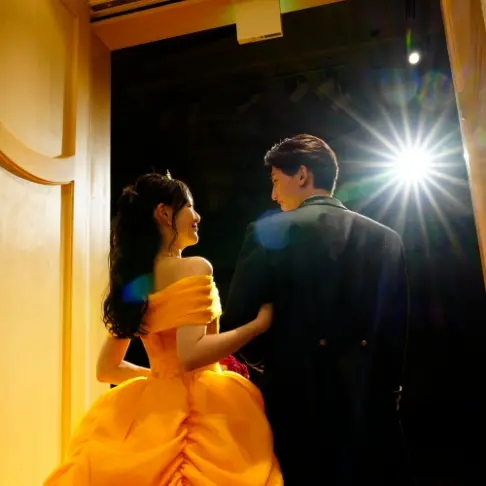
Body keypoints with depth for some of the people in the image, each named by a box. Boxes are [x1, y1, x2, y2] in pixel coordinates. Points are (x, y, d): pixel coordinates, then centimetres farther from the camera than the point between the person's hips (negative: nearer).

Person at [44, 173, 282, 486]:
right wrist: (260, 323, -17)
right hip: (197, 407, -7)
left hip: (150, 407, 7)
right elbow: (191, 355, -25)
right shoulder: (194, 268, -15)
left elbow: (107, 369, 10)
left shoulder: (132, 280, 6)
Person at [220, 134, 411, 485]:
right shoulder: (387, 239, 2)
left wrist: (265, 361, 10)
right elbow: (397, 326, 5)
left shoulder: (269, 231, -9)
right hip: (370, 400, 3)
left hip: (299, 396, -3)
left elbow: (236, 319, -9)